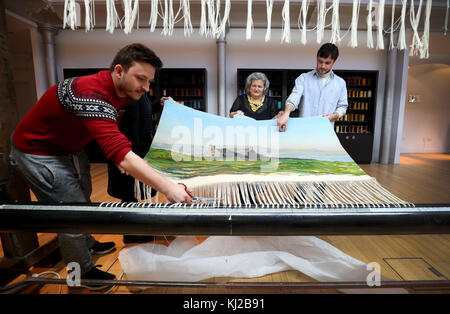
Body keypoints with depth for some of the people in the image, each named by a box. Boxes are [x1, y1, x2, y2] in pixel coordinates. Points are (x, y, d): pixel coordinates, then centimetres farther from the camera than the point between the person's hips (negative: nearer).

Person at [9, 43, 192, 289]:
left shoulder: (121, 93, -9)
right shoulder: (92, 95, -39)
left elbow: (109, 134, 6)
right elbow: (120, 153, -50)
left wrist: (121, 156, -12)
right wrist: (167, 188, -54)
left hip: (69, 147, 9)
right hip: (39, 153, -9)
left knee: (83, 198, 23)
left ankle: (87, 243, 47)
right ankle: (83, 272, 22)